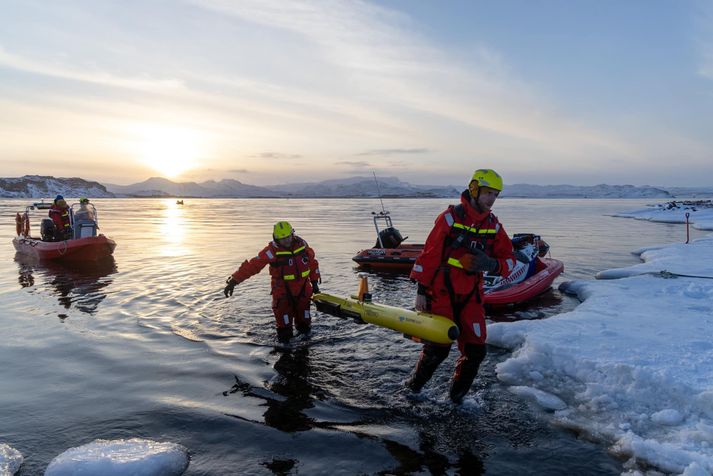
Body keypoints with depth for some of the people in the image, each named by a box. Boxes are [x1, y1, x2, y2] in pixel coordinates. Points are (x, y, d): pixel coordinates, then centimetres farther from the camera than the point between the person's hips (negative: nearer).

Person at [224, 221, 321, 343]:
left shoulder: (301, 244, -2)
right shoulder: (272, 251, -16)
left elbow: (312, 262, 12)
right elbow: (252, 265, -21)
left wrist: (314, 282, 15)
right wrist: (234, 281, -26)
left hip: (303, 291, 4)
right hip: (282, 292, -4)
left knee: (305, 328, 14)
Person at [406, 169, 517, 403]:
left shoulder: (493, 225, 6)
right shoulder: (450, 217, -9)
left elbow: (509, 259, 9)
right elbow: (429, 254, -9)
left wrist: (492, 264, -14)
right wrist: (421, 290, -10)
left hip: (471, 296, 5)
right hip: (442, 293, -5)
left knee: (475, 350, 2)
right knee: (438, 347, -4)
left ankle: (456, 398, 22)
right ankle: (414, 385, 23)